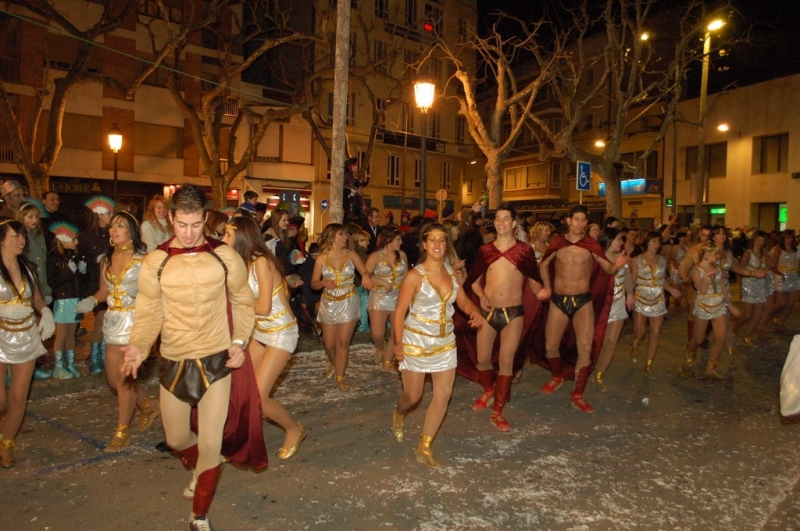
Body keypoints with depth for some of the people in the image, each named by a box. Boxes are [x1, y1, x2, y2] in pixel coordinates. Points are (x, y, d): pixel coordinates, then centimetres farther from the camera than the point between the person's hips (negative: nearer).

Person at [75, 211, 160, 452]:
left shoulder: (142, 260, -8)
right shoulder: (106, 260, 10)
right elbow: (103, 291, 15)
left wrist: (138, 292, -29)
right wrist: (91, 300, -4)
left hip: (134, 321, -7)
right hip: (113, 322, 7)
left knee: (124, 378, -3)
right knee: (114, 379, 12)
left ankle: (122, 431, 13)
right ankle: (148, 406, 36)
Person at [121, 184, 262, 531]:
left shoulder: (224, 257, -6)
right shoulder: (155, 263, -6)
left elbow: (243, 302, 4)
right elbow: (149, 313, -4)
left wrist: (239, 341, -8)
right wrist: (138, 347, -23)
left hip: (216, 361, -2)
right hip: (173, 363, 2)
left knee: (210, 444, 1)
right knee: (176, 439, 18)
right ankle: (202, 469, 54)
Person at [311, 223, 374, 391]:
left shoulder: (351, 255, -4)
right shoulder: (322, 258, -5)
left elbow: (366, 272, -8)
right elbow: (313, 283, -3)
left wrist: (366, 276, -31)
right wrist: (324, 283, -24)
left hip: (348, 303, -1)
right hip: (329, 304, 1)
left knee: (343, 342, -1)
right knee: (329, 344, 10)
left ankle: (340, 377, 14)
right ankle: (334, 364, 42)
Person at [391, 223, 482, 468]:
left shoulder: (450, 271, 1)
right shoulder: (414, 276, -15)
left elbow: (463, 300, 7)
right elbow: (400, 312, -13)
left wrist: (474, 310, -15)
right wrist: (398, 343, -19)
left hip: (445, 342, 5)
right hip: (416, 342, -5)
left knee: (444, 395, 4)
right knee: (413, 396, 7)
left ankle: (424, 448, 19)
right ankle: (398, 417, 45)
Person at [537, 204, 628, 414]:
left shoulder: (591, 245, -5)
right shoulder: (557, 243, -1)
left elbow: (607, 269, -7)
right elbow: (543, 265, 14)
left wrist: (616, 265, -28)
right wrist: (547, 287, 6)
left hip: (583, 301, -1)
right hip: (558, 301, 2)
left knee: (586, 348, -9)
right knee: (550, 347, 7)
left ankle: (577, 395, 6)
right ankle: (558, 376, 37)